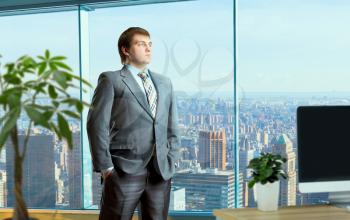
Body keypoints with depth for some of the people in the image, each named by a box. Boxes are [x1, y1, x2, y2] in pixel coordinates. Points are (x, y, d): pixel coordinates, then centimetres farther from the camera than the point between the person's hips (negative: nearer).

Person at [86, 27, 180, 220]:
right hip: (124, 172, -5)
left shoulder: (165, 83, 18)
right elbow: (97, 124, -4)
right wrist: (106, 168, -10)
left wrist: (171, 161, 7)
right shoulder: (111, 80, 2)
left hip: (161, 172, 5)